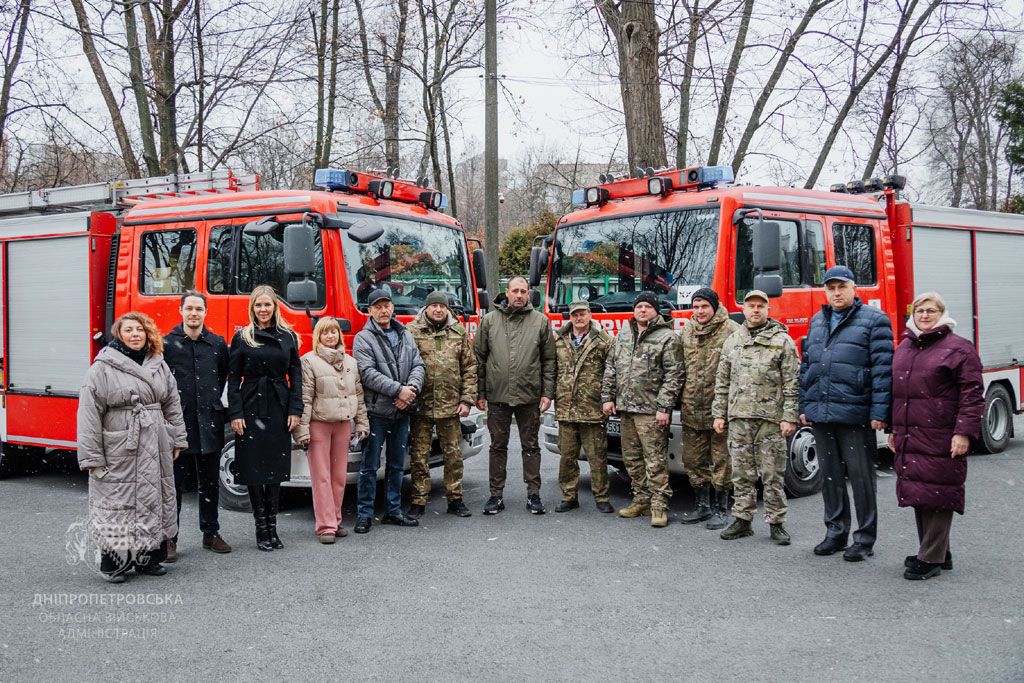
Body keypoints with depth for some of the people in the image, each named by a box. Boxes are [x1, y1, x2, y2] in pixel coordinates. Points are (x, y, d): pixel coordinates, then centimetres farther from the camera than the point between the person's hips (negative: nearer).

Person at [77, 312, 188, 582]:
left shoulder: (159, 365, 11)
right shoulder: (102, 368, -5)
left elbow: (172, 406, 16)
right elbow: (89, 414, -8)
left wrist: (177, 440, 14)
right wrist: (91, 457, -12)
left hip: (155, 450, 5)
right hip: (118, 452, -5)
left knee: (154, 500, 10)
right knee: (116, 502, -1)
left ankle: (149, 557, 21)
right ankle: (113, 563, 11)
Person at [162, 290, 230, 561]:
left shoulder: (218, 343, 7)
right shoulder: (167, 343, -1)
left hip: (209, 422, 3)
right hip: (177, 421, -3)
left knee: (210, 482, 11)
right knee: (174, 482, 1)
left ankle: (211, 533, 23)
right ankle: (169, 538, 10)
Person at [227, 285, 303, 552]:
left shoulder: (288, 337, 7)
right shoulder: (242, 338, 2)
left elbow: (295, 375, 7)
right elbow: (233, 378, 1)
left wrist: (295, 410, -1)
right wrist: (235, 413, -7)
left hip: (279, 408, 2)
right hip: (251, 408, -2)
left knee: (276, 467, 5)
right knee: (254, 466, 1)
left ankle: (272, 526, 14)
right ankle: (261, 527, 10)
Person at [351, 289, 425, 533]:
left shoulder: (406, 336, 14)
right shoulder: (363, 339, -4)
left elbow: (418, 365, 8)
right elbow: (368, 373, -15)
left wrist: (412, 389, -12)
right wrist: (398, 390, -20)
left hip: (402, 412, 6)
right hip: (376, 412, -5)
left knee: (397, 465, 13)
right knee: (369, 465, -1)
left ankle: (393, 511, 23)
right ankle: (364, 515, 7)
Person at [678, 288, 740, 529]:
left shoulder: (732, 331, -7)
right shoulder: (686, 332, 11)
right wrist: (679, 399, 13)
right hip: (692, 410, 6)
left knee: (721, 461, 2)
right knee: (694, 460, 12)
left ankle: (720, 509, 13)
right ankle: (702, 506, 25)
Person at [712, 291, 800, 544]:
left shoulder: (783, 341, 1)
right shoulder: (732, 341, 13)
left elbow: (792, 383, -3)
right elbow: (722, 381, 16)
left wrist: (790, 417, -9)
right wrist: (719, 413, 11)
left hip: (770, 418, -3)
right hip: (739, 418, 4)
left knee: (772, 474, 1)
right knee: (742, 473, 8)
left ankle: (776, 523, 10)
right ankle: (742, 519, 17)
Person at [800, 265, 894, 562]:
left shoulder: (873, 320, -3)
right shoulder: (817, 322, 16)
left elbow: (883, 368, -9)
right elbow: (806, 365, 19)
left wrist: (879, 412, -15)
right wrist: (804, 405, 13)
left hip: (855, 415, -6)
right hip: (820, 415, 6)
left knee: (861, 477, 1)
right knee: (830, 476, 13)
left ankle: (865, 539, 11)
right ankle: (835, 533, 24)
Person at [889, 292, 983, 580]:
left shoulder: (958, 348, -3)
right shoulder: (903, 348, 17)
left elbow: (972, 394, -8)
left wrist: (964, 432, -16)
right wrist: (894, 430, 20)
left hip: (940, 441, -7)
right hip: (908, 439, 7)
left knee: (937, 494, -4)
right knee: (917, 493, 11)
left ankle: (932, 559, 3)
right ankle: (939, 554, 23)